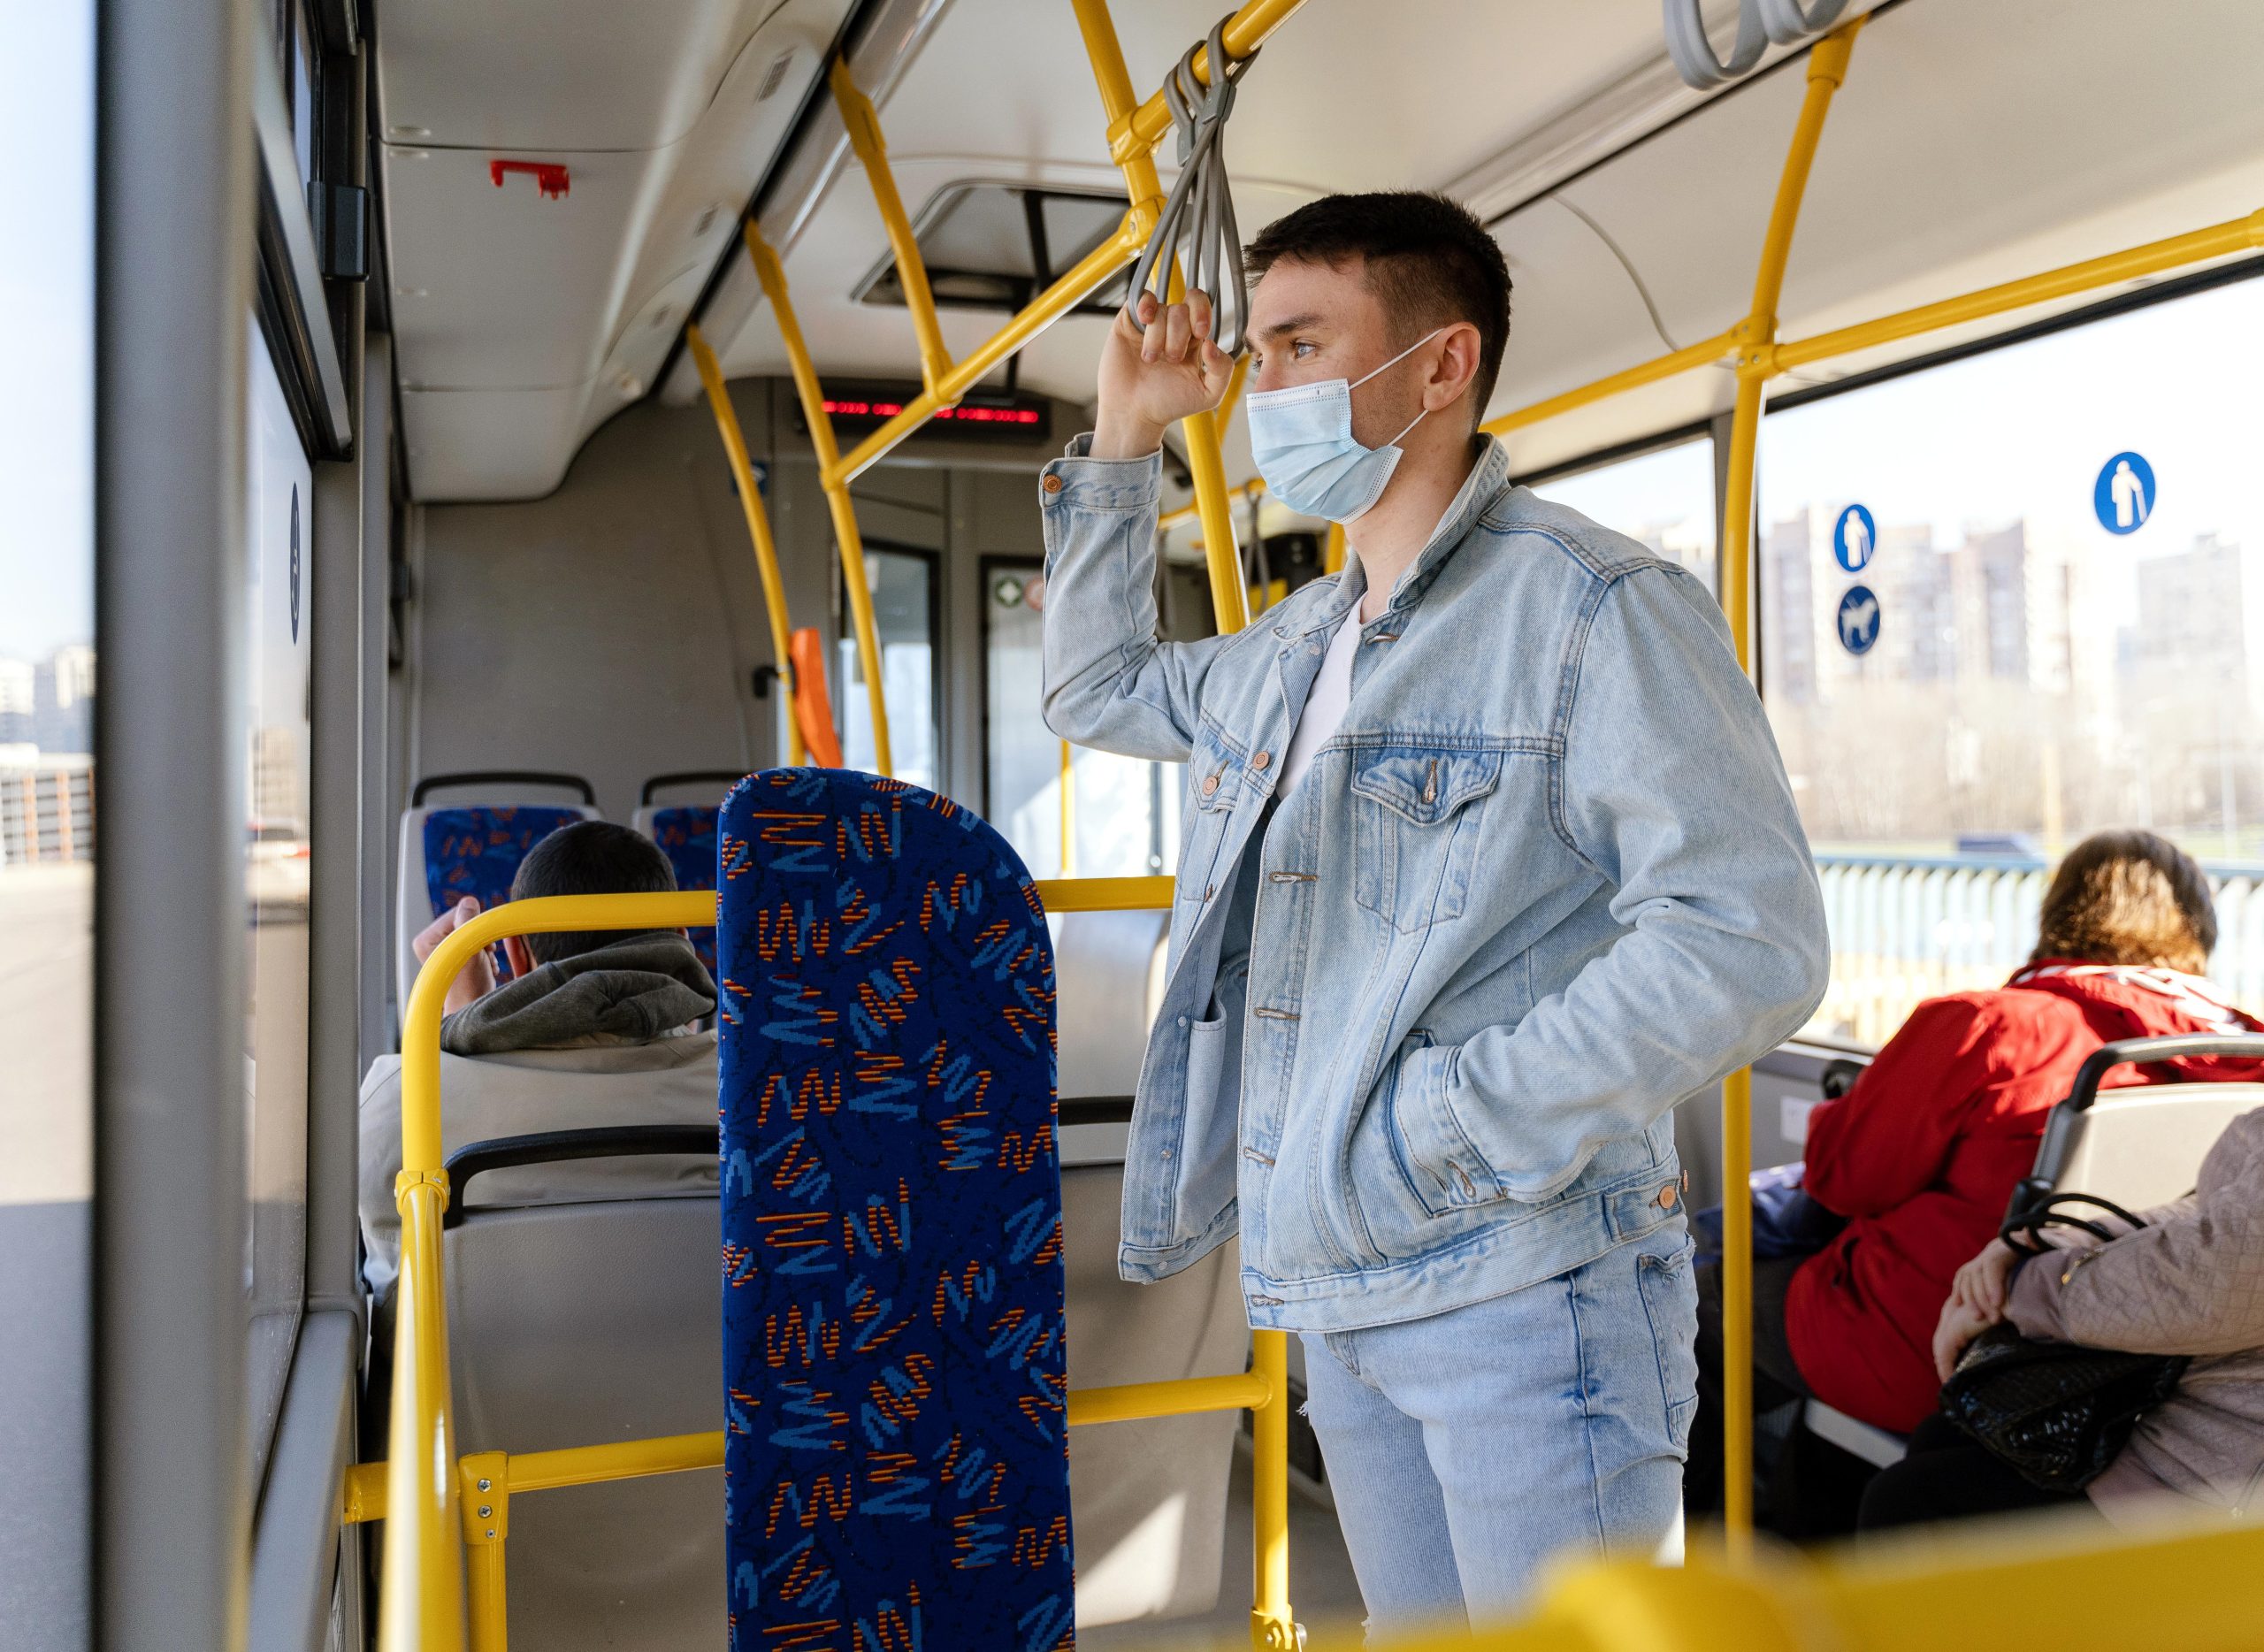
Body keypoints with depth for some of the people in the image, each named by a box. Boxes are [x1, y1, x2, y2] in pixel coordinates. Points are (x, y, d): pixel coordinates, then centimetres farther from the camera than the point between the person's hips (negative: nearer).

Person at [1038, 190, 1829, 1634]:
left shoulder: (1598, 608, -12)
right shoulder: (1293, 647, 14)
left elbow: (1752, 942, -20)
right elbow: (1099, 689, 31)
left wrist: (1439, 1126, -21)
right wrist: (1121, 441, 20)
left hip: (1527, 1287, -7)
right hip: (1335, 1294, 8)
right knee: (1414, 1629, 18)